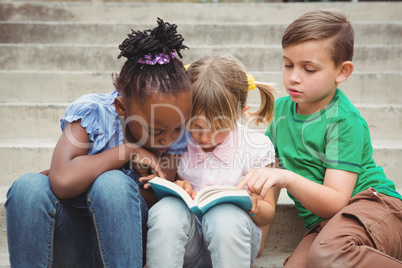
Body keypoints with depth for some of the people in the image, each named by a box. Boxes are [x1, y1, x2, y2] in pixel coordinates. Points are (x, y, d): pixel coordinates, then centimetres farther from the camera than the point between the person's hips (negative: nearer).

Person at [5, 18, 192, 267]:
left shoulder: (174, 137, -8)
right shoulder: (92, 112, -16)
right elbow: (63, 181, -33)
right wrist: (128, 150, -26)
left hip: (123, 240, 1)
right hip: (72, 244, 0)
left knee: (113, 184, -32)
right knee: (30, 186, -31)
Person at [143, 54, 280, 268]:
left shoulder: (257, 147, -4)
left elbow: (267, 215, 5)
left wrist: (254, 205, -19)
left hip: (230, 237, -1)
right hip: (185, 239, 1)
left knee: (225, 216, -36)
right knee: (165, 209, -32)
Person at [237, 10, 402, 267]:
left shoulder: (345, 121, -10)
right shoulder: (281, 108, 9)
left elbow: (335, 203, -17)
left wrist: (287, 179, -32)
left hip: (374, 204, -5)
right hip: (324, 224, 5)